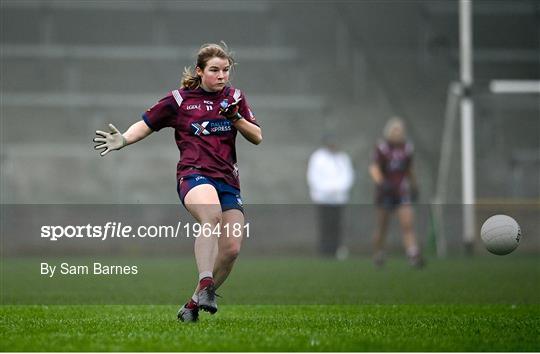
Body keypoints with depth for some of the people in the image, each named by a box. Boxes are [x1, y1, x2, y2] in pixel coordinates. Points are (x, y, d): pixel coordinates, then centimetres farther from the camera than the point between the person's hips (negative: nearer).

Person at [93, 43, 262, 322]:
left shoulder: (234, 97, 15)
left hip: (228, 181, 4)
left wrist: (236, 118, -4)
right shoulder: (179, 100, 6)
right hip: (194, 174, -4)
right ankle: (205, 287, -48)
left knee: (231, 249, -10)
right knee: (211, 215, -38)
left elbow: (257, 138, 15)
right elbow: (146, 125, 14)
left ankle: (194, 303, 7)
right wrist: (123, 140, -5)